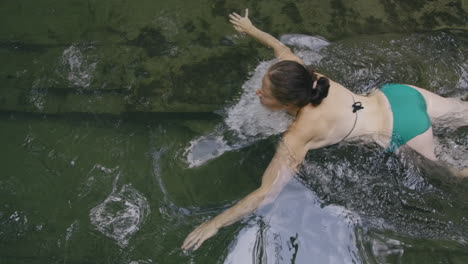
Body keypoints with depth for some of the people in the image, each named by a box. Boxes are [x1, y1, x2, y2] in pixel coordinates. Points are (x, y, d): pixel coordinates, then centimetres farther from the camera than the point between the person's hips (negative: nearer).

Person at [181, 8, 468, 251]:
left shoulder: (297, 136, -31)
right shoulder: (303, 77, -14)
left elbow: (267, 193, -32)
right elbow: (283, 48, 8)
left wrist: (214, 224, -28)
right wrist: (251, 29, 24)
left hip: (404, 131, -6)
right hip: (396, 96, 6)